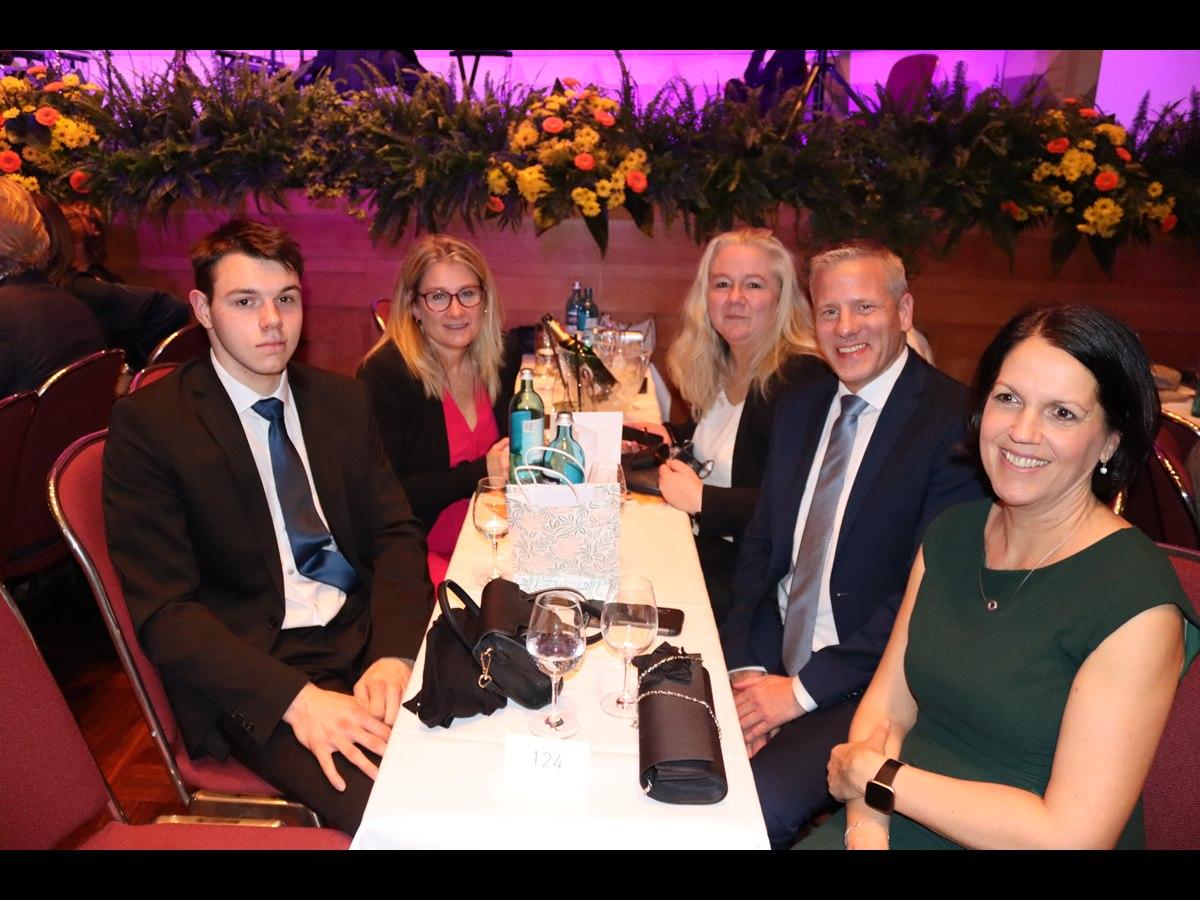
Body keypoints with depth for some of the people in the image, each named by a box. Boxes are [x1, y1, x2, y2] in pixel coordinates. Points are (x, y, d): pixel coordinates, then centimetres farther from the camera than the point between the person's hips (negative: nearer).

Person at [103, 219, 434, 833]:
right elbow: (163, 611, -10)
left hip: (369, 631, 5)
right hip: (254, 671, -4)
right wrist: (296, 698, -23)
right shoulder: (147, 424, -5)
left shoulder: (343, 401, 10)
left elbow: (395, 534, 6)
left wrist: (392, 654, -13)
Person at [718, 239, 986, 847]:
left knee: (756, 806, -25)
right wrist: (745, 666, -4)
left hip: (869, 689, -5)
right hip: (770, 664, 6)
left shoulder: (957, 421, -12)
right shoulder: (799, 409, 10)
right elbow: (760, 547, 11)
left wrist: (803, 689, -15)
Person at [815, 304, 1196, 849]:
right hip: (899, 827, 5)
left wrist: (875, 778, -14)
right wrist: (866, 827, -16)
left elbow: (1071, 834, -20)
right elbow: (885, 706, 1)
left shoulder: (1136, 604, -17)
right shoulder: (951, 534, 2)